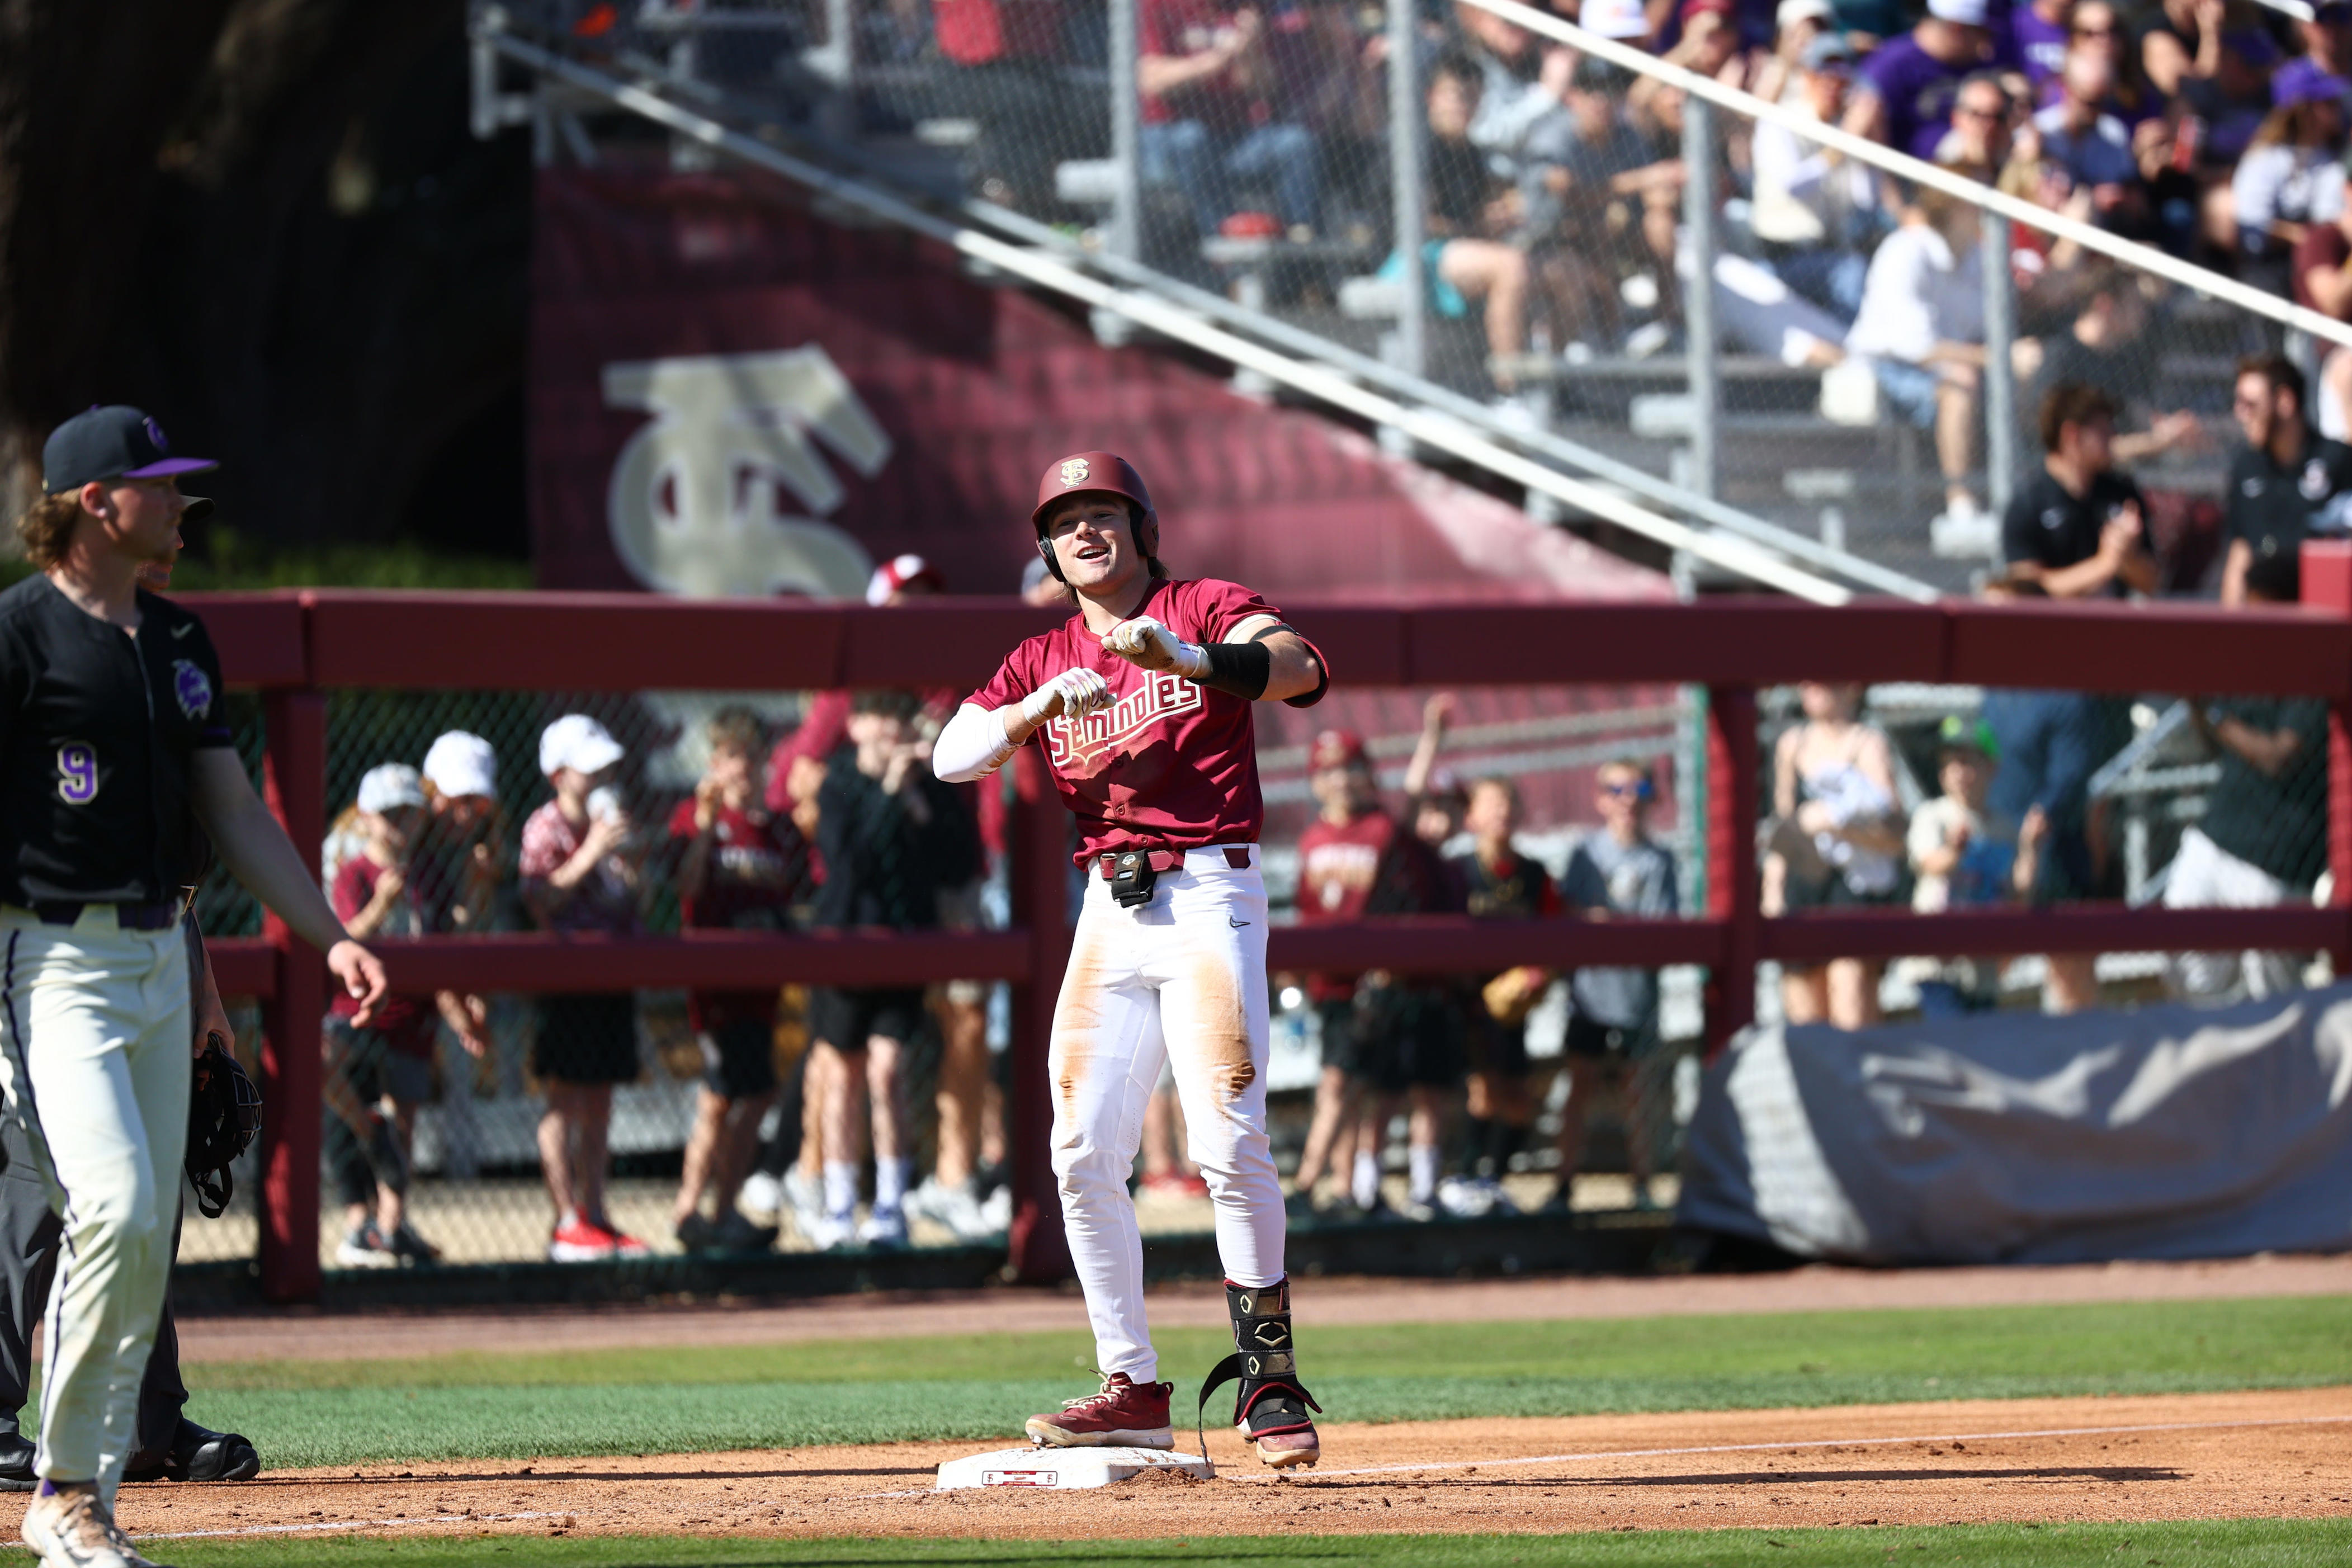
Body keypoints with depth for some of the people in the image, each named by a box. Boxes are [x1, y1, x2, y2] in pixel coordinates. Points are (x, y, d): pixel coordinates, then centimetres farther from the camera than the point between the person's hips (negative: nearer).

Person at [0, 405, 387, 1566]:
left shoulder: (177, 642, 15)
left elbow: (232, 812, 19)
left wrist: (330, 936, 11)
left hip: (158, 958, 8)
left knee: (144, 1244, 6)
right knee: (117, 1210, -20)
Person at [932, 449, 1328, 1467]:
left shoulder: (1206, 611, 2)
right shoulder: (1042, 663, 16)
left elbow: (1298, 666, -19)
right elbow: (953, 756, 1)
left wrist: (1184, 657, -36)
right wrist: (1042, 704, -17)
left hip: (1210, 895, -5)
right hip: (1109, 913, 5)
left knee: (1228, 1143, -15)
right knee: (1083, 1155, 0)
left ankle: (1268, 1373, -4)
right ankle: (1133, 1387, 7)